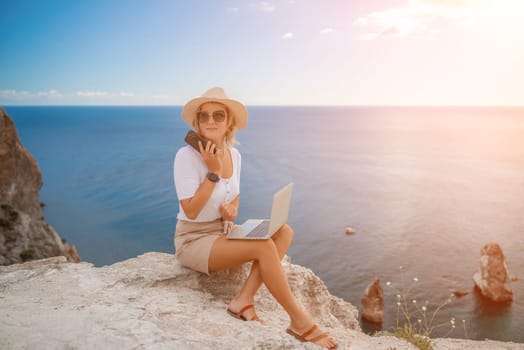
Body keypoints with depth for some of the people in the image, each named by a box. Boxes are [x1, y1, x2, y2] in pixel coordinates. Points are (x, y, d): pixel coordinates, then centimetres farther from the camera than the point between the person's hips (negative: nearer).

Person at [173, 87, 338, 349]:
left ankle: (244, 299, -19)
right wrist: (214, 171, -24)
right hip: (193, 241, -7)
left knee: (283, 232, -11)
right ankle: (298, 320, -11)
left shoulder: (234, 154, 2)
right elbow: (190, 211, -22)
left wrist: (232, 208, -7)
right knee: (265, 247, -27)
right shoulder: (186, 155, -19)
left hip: (222, 233, 8)